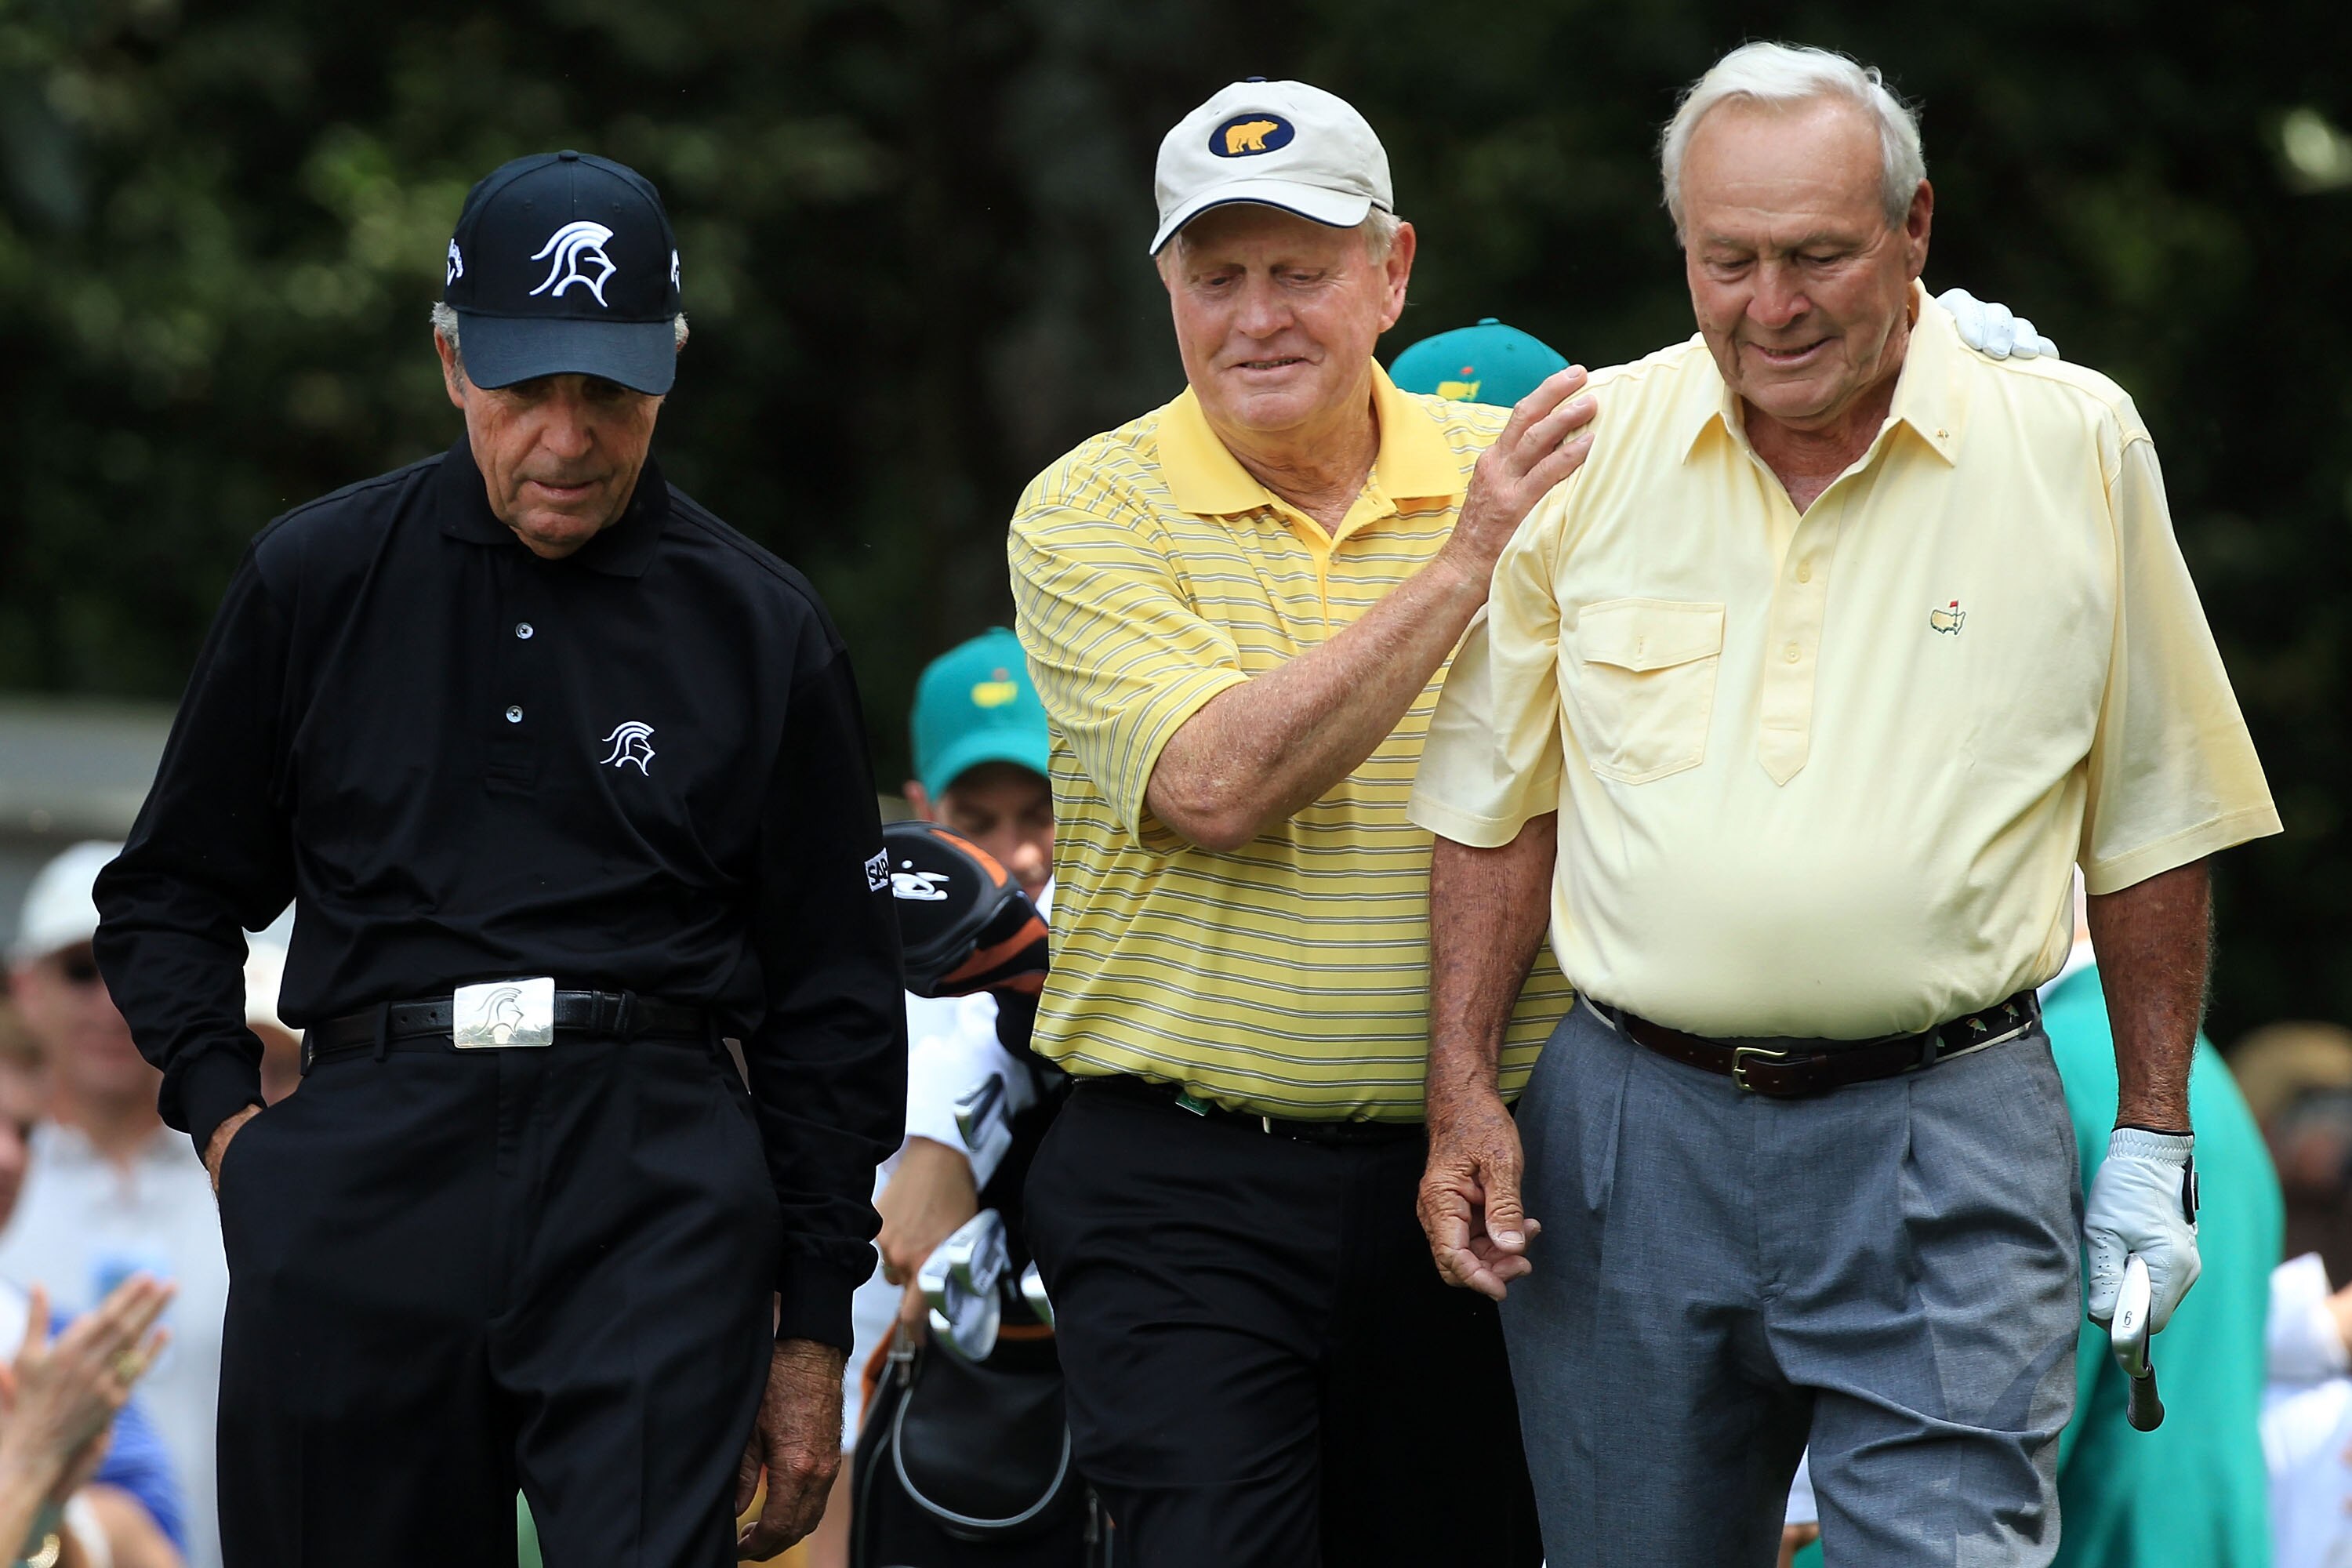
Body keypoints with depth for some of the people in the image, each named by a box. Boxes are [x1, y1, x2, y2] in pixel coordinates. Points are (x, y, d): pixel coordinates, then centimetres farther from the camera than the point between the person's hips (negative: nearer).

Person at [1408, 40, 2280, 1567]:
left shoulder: (2077, 449, 1)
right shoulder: (1587, 454, 4)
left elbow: (2151, 823, 7)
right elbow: (1499, 804, 11)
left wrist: (2154, 1138, 6)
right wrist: (1463, 1092, 3)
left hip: (1948, 1148, -2)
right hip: (1628, 1136, 2)